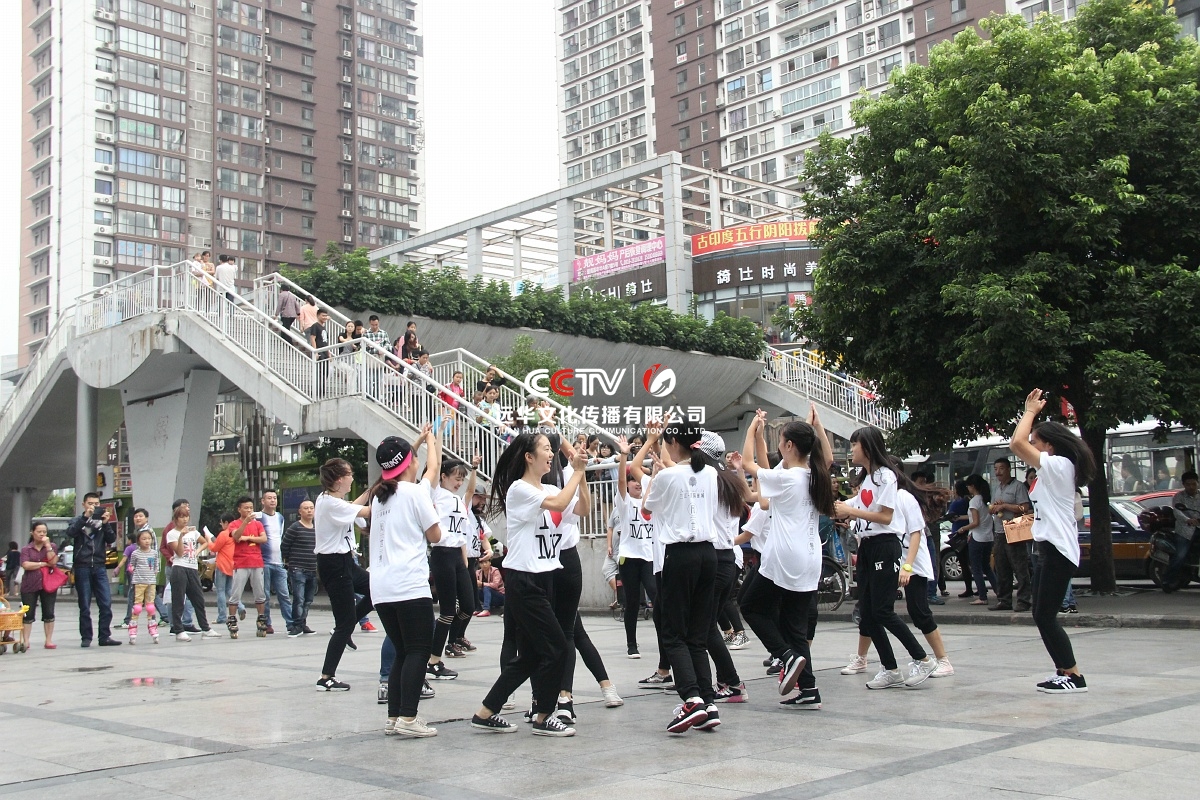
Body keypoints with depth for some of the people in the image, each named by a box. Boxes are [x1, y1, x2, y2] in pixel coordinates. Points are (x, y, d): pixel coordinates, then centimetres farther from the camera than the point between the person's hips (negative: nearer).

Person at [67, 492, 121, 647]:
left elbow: (112, 539, 1)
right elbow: (70, 532, -13)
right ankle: (86, 637, 9)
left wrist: (106, 523, -13)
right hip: (82, 567, -2)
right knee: (85, 606, 2)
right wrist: (85, 517, -21)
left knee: (106, 603, -4)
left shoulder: (102, 521, 12)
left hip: (99, 567, 2)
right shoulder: (79, 521, 7)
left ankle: (105, 636, 2)